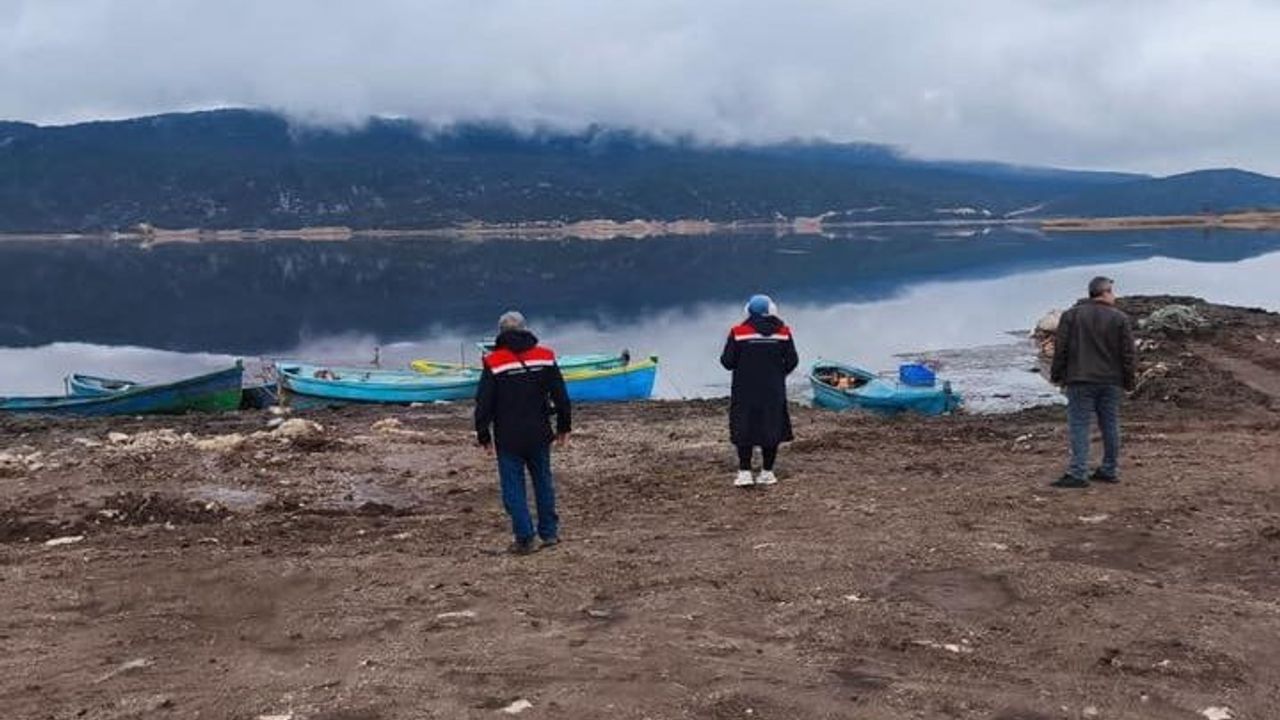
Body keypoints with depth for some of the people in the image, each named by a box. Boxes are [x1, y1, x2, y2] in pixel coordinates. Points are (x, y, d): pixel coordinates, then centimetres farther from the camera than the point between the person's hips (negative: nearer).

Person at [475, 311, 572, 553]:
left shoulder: (494, 363, -7)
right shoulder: (545, 357, 1)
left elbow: (483, 403, -6)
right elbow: (561, 396, 4)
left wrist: (483, 435, 4)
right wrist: (563, 427, 14)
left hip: (508, 438, -3)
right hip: (539, 434, 3)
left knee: (513, 487, 3)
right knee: (543, 481, 16)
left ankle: (524, 540, 3)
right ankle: (549, 533, 21)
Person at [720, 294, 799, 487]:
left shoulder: (738, 333, -8)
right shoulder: (783, 332, -2)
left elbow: (727, 362, -7)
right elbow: (792, 361, 2)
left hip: (745, 392, -2)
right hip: (774, 392, 2)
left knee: (744, 429, 7)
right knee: (772, 428, 11)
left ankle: (745, 472, 3)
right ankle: (767, 472, 13)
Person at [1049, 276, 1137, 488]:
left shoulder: (1071, 315, 1)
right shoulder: (1120, 319, 2)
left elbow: (1060, 348, 0)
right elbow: (1129, 353, 2)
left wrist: (1057, 375, 7)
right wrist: (1129, 381, 10)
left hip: (1080, 381, -2)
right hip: (1111, 382, 2)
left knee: (1079, 425, -4)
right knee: (1110, 426, 12)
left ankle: (1078, 474, -10)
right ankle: (1110, 470, 18)